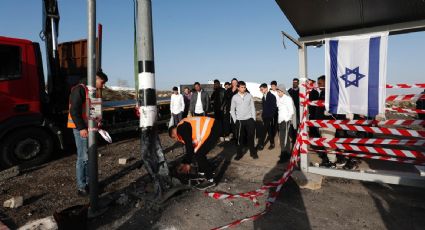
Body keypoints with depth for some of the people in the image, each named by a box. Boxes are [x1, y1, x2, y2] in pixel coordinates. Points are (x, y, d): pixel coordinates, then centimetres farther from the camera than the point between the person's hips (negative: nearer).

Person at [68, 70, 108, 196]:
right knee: (83, 157, -5)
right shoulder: (80, 89, -11)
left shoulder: (94, 92, 15)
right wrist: (81, 128, -21)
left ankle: (88, 183, 24)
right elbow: (74, 111, -17)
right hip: (81, 128, -8)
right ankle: (81, 187, 6)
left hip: (90, 128, 9)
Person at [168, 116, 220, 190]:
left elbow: (189, 146, -10)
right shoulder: (185, 128, 22)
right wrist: (183, 163, 31)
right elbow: (189, 148, 27)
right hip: (212, 128, 11)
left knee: (199, 154, -6)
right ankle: (202, 173, 32)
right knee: (199, 153, 18)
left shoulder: (181, 128, -8)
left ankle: (210, 180, 3)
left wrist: (188, 163, 0)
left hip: (212, 129, -10)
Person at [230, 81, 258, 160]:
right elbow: (232, 110, 5)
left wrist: (253, 118, -1)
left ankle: (253, 152, 20)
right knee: (240, 137, 4)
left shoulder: (249, 96, 0)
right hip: (239, 120, 0)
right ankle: (239, 153, 17)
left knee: (251, 136, 6)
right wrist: (235, 120, -2)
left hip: (249, 119, 0)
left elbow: (252, 107, 4)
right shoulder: (234, 97, -1)